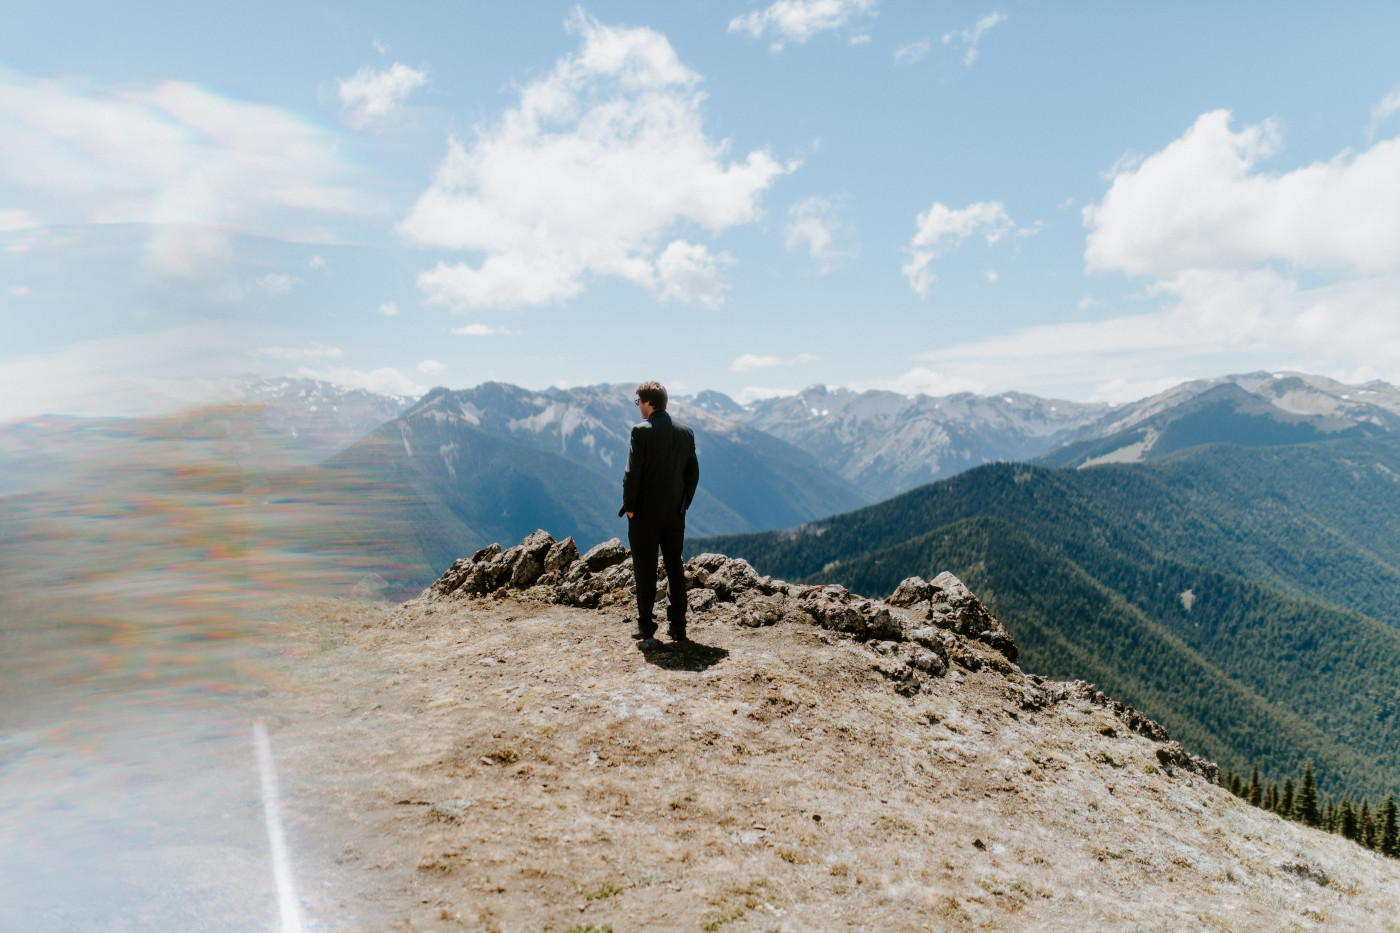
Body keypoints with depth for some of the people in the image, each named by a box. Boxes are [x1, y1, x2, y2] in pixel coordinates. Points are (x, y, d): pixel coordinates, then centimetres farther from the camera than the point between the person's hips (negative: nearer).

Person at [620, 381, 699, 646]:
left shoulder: (641, 431, -12)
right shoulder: (686, 432, 5)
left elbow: (633, 472, -16)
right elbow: (693, 473, 7)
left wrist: (629, 506, -6)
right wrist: (683, 504, 15)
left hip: (645, 514, -5)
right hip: (675, 515, 5)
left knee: (645, 572, 3)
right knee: (675, 568, 13)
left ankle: (646, 630, 6)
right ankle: (677, 627, 18)